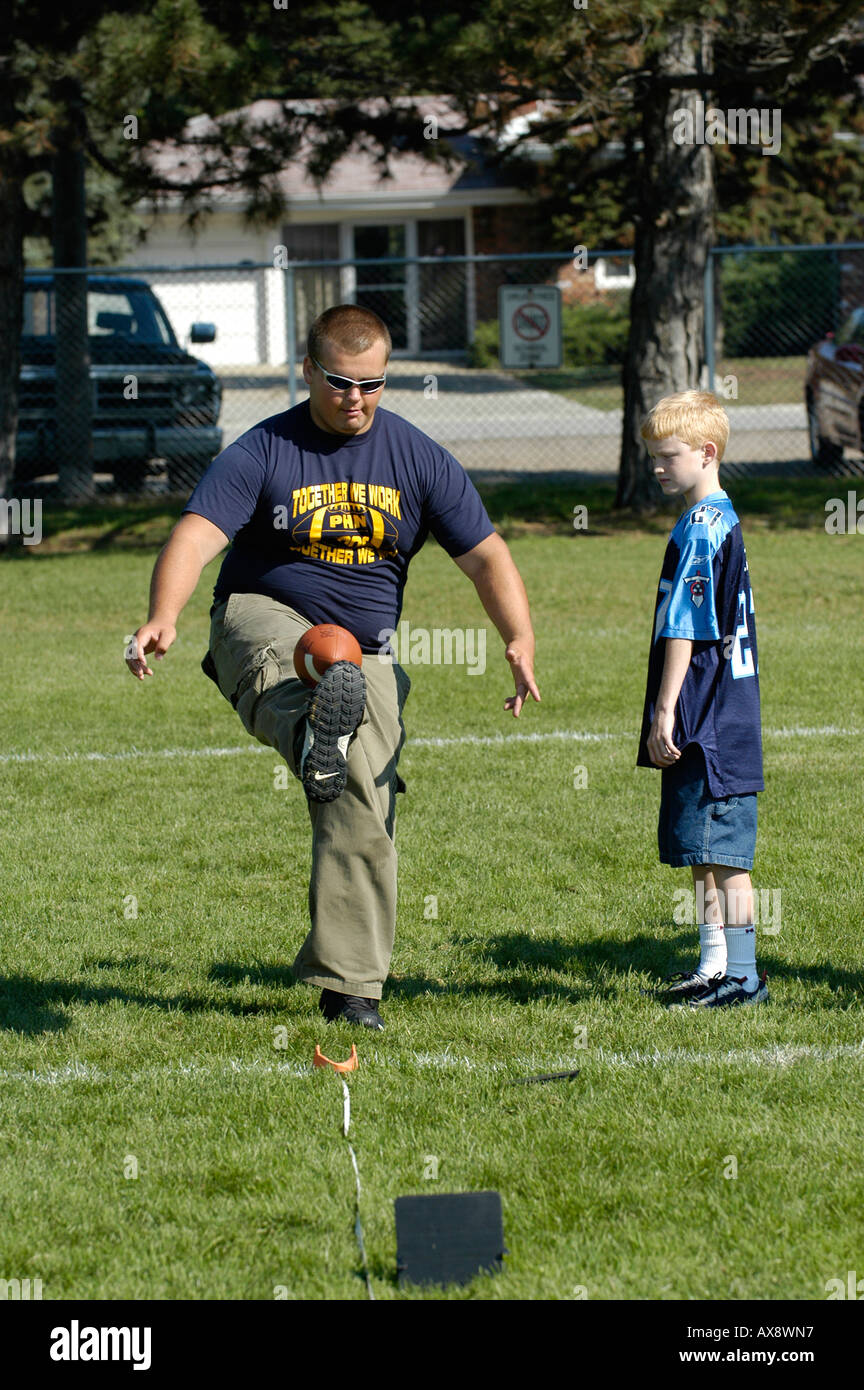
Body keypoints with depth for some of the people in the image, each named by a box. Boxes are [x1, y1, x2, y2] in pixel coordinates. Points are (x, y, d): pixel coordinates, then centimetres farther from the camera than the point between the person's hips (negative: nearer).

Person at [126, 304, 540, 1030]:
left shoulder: (419, 460, 2)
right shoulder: (262, 453, -7)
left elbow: (486, 556, 0)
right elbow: (196, 535, -20)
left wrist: (521, 642, -19)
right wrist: (163, 618, -40)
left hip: (364, 654, 2)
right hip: (265, 618, -2)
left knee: (363, 813, -9)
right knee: (283, 665, -40)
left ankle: (349, 983, 2)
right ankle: (315, 737, -74)